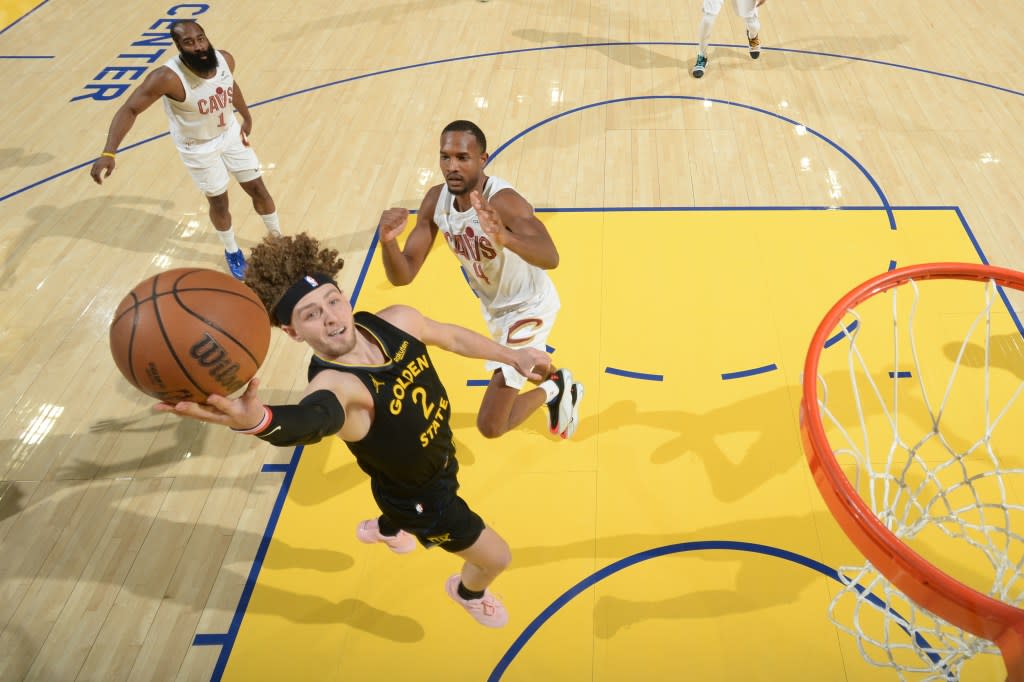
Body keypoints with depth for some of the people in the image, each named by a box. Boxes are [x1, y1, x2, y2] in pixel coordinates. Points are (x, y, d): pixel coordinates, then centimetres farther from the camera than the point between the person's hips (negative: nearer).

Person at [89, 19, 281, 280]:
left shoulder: (225, 59, -18)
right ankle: (232, 251, 38)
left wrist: (246, 117, 19)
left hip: (230, 133, 4)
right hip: (198, 147, -4)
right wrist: (108, 153, -42)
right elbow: (129, 110, -31)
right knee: (219, 202, 10)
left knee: (257, 189, 12)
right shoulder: (168, 77, -34)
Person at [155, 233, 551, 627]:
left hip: (441, 461, 6)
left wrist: (512, 356, 8)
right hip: (419, 496, -6)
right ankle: (469, 593, 50)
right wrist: (256, 420, -87)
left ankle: (385, 530, 76)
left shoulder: (396, 321, -22)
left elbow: (452, 337, -1)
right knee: (496, 557, 12)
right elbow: (315, 418, -66)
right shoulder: (333, 385, -41)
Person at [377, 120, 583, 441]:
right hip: (493, 306, 7)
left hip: (528, 307, -7)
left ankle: (554, 392, 17)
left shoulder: (503, 200, -35)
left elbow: (551, 258, -53)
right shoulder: (436, 200, -16)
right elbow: (402, 276, -18)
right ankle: (559, 387, 66)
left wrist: (504, 237, -72)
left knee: (490, 425, -8)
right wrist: (387, 240, -39)